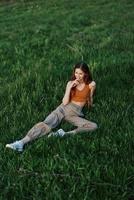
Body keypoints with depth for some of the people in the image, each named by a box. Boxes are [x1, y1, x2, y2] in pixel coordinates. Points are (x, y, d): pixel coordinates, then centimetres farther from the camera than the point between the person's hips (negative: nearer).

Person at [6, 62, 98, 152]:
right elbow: (64, 102, -4)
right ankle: (21, 142, -39)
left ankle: (64, 134, -37)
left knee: (94, 126, -28)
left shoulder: (91, 84, 0)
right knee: (46, 124, -25)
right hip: (63, 108, 1)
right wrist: (70, 87, -11)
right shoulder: (71, 83, 5)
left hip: (75, 113, 0)